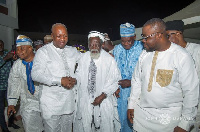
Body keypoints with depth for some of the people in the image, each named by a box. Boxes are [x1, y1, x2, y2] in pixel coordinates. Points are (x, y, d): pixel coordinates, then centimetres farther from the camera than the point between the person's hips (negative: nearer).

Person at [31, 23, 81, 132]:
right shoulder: (43, 51, -5)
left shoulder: (73, 51, 8)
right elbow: (35, 75, -14)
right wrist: (60, 81, -21)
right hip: (51, 104, -4)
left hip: (69, 101, 4)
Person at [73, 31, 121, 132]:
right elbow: (79, 76, 14)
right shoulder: (83, 58, 2)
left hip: (103, 101, -3)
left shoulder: (109, 60, -11)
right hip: (85, 100, 3)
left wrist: (102, 96, -14)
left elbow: (115, 80, -10)